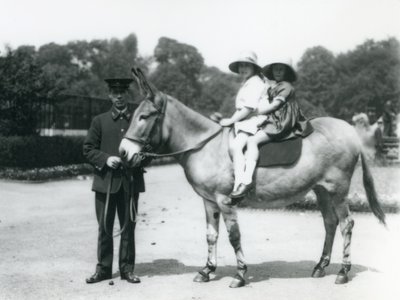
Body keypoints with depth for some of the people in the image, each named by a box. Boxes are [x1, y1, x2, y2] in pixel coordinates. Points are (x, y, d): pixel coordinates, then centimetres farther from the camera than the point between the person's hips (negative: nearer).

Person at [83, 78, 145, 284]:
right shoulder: (99, 121, 7)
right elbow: (88, 149, 5)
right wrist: (105, 159, -11)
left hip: (131, 181, 0)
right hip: (105, 180, 0)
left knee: (128, 227, 6)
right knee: (104, 228, 6)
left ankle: (127, 268, 16)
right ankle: (103, 268, 16)